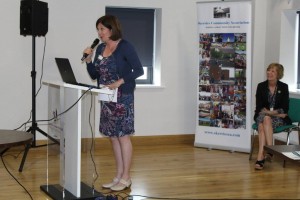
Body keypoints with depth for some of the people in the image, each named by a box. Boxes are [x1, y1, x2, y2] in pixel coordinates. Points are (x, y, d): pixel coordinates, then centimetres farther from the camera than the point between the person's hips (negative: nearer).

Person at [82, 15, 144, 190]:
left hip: (123, 98, -7)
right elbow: (94, 75, 12)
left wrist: (120, 82, -22)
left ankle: (126, 178, 5)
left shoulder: (125, 46, -10)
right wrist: (88, 59, -4)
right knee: (113, 136, 9)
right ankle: (119, 176, 16)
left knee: (123, 136, -3)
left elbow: (139, 70, -13)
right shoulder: (100, 48, 9)